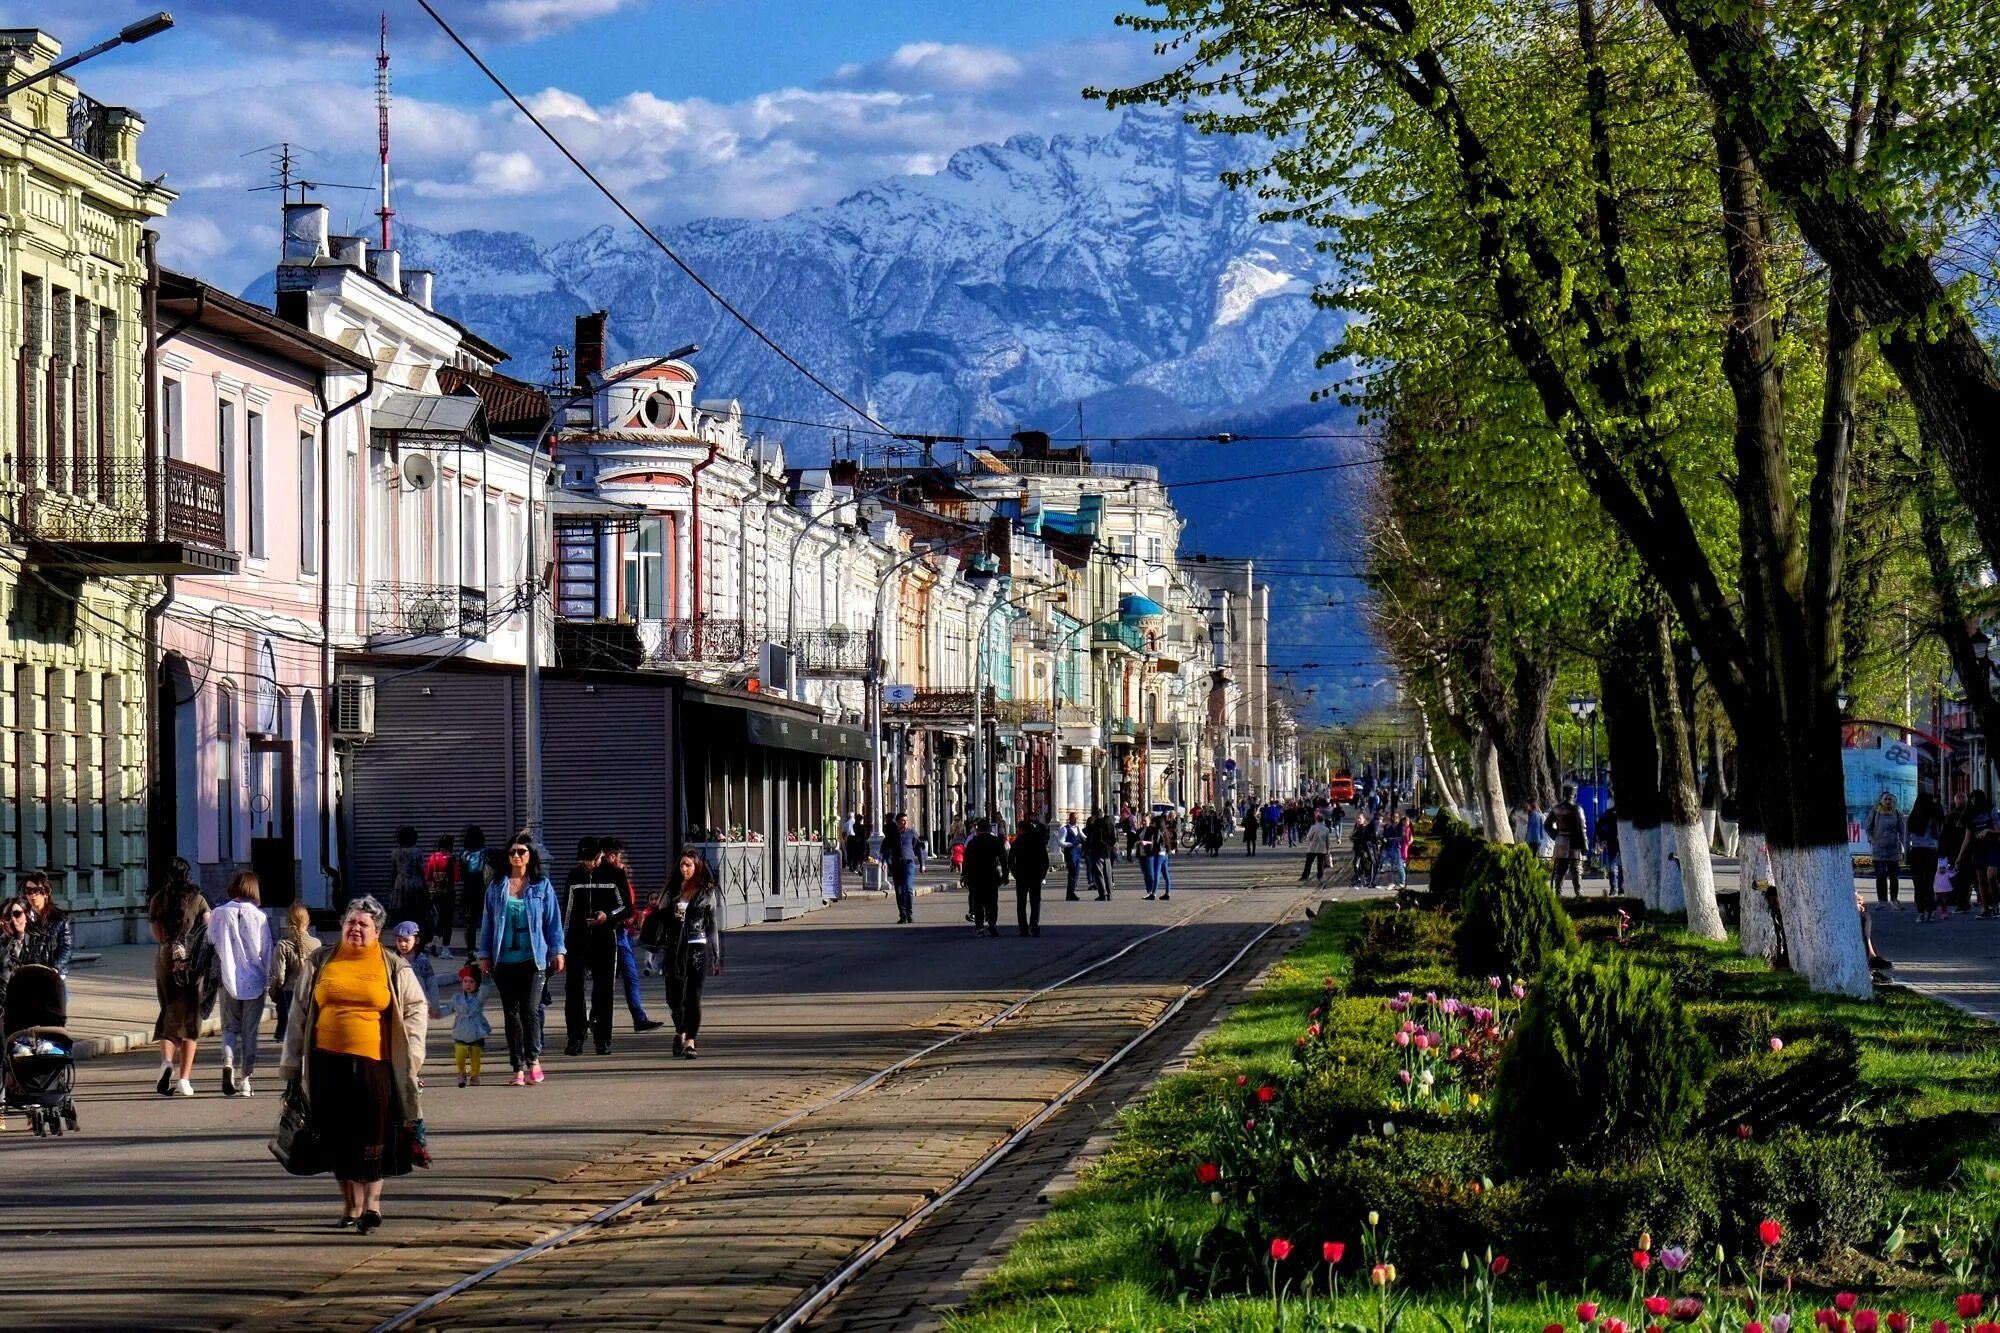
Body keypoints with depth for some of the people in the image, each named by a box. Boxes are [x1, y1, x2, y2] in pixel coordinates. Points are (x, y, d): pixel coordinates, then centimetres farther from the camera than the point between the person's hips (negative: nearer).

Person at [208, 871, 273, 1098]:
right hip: (254, 981, -1)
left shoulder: (219, 914, -3)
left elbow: (210, 944, 1)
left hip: (229, 980, 1)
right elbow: (267, 950, -1)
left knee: (230, 1027, 13)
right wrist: (270, 979, 9)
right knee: (250, 1031, 8)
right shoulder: (258, 916, -5)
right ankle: (243, 1080, 8)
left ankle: (228, 1064, -12)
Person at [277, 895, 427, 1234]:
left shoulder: (394, 967, 6)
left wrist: (411, 1060, 0)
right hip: (328, 1063, 2)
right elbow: (299, 1013, 15)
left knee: (373, 1137, -6)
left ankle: (372, 1203, 0)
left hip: (375, 1064, -2)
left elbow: (414, 1010, 9)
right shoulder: (320, 963, 11)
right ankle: (351, 1206, 16)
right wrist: (292, 1064, 13)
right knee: (339, 1139, 5)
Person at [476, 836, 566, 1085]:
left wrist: (557, 950, 2)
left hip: (532, 959, -2)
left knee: (530, 1010, -12)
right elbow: (487, 922, 11)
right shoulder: (496, 887, 9)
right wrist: (484, 955, 7)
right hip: (504, 960, 2)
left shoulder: (542, 886, 6)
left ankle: (533, 1059, 2)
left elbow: (553, 920, 7)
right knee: (511, 1013, 4)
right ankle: (518, 1068, 9)